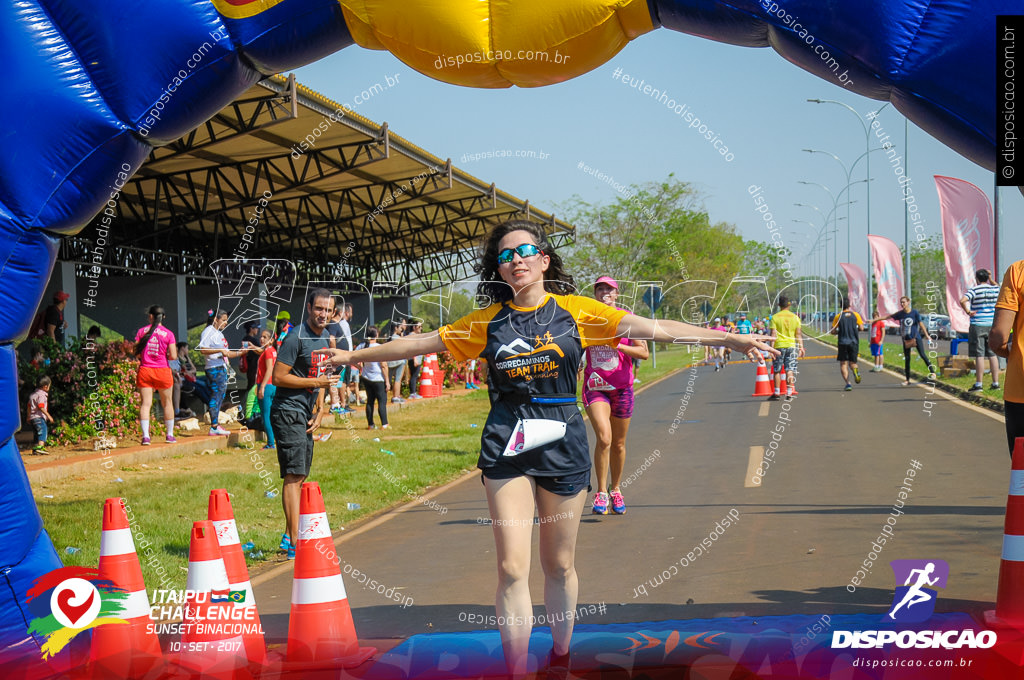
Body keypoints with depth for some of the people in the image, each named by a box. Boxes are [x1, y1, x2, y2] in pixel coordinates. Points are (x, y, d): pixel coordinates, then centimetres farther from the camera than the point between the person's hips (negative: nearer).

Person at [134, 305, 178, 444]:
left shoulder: (142, 331, 0)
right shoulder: (168, 334, -4)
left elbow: (136, 353, 0)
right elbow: (173, 356, -9)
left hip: (145, 370, 1)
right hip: (162, 370, -1)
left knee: (145, 403, -2)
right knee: (167, 403, 13)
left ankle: (145, 436, -14)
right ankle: (170, 435, 20)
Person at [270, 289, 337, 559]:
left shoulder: (325, 336, 12)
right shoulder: (296, 337, -16)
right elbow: (278, 377, -19)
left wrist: (320, 409, 11)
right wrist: (317, 383, -17)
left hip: (306, 413, 9)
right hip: (288, 412, -9)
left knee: (300, 477, 14)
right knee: (294, 475, -14)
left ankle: (288, 537, 23)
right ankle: (295, 544, -17)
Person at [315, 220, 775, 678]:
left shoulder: (575, 310, 2)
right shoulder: (487, 321, 5)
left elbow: (654, 328, -3)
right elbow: (419, 343, 13)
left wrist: (731, 340, -9)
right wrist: (353, 356, 17)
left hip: (562, 441, 0)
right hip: (506, 443, 0)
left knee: (559, 565, 11)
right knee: (511, 568, -7)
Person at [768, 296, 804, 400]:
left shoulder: (775, 317, -3)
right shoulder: (795, 317, 4)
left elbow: (773, 334, -8)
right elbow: (799, 334, 4)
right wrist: (801, 347, 8)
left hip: (779, 346, -2)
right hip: (791, 345, 2)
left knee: (777, 371, 8)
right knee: (790, 370, 2)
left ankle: (777, 393, 9)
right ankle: (789, 393, -4)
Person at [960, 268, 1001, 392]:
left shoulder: (974, 290, -9)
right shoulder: (995, 289, 6)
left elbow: (962, 300, -25)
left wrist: (968, 312, -13)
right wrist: (991, 279, 26)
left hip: (978, 325, -5)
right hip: (992, 325, 5)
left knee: (979, 355, -4)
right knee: (993, 355, 9)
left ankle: (978, 384, -3)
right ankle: (995, 383, 10)